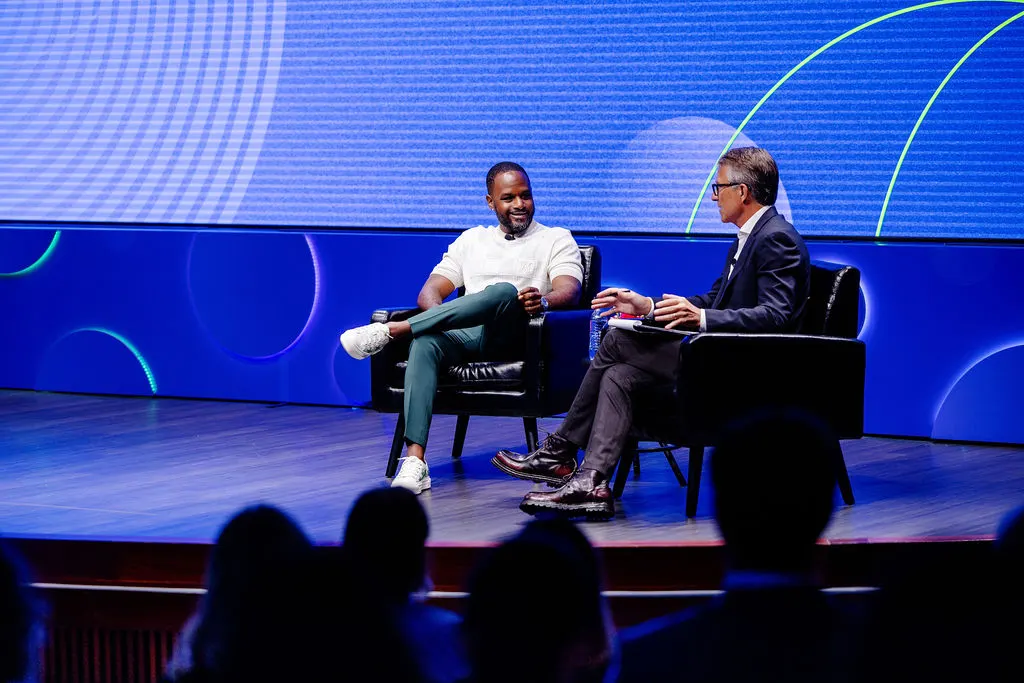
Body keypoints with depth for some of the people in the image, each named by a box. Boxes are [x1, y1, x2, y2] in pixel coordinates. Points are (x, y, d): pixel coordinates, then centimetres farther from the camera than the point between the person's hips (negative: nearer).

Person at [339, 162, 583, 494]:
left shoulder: (556, 239, 16)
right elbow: (429, 292, 17)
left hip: (515, 338, -3)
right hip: (466, 335, 3)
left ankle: (390, 331, -36)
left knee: (505, 292, -37)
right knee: (425, 342, -33)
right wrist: (443, 317, -9)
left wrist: (544, 301, -29)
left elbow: (570, 292, -3)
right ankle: (415, 460, -44)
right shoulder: (471, 239, 26)